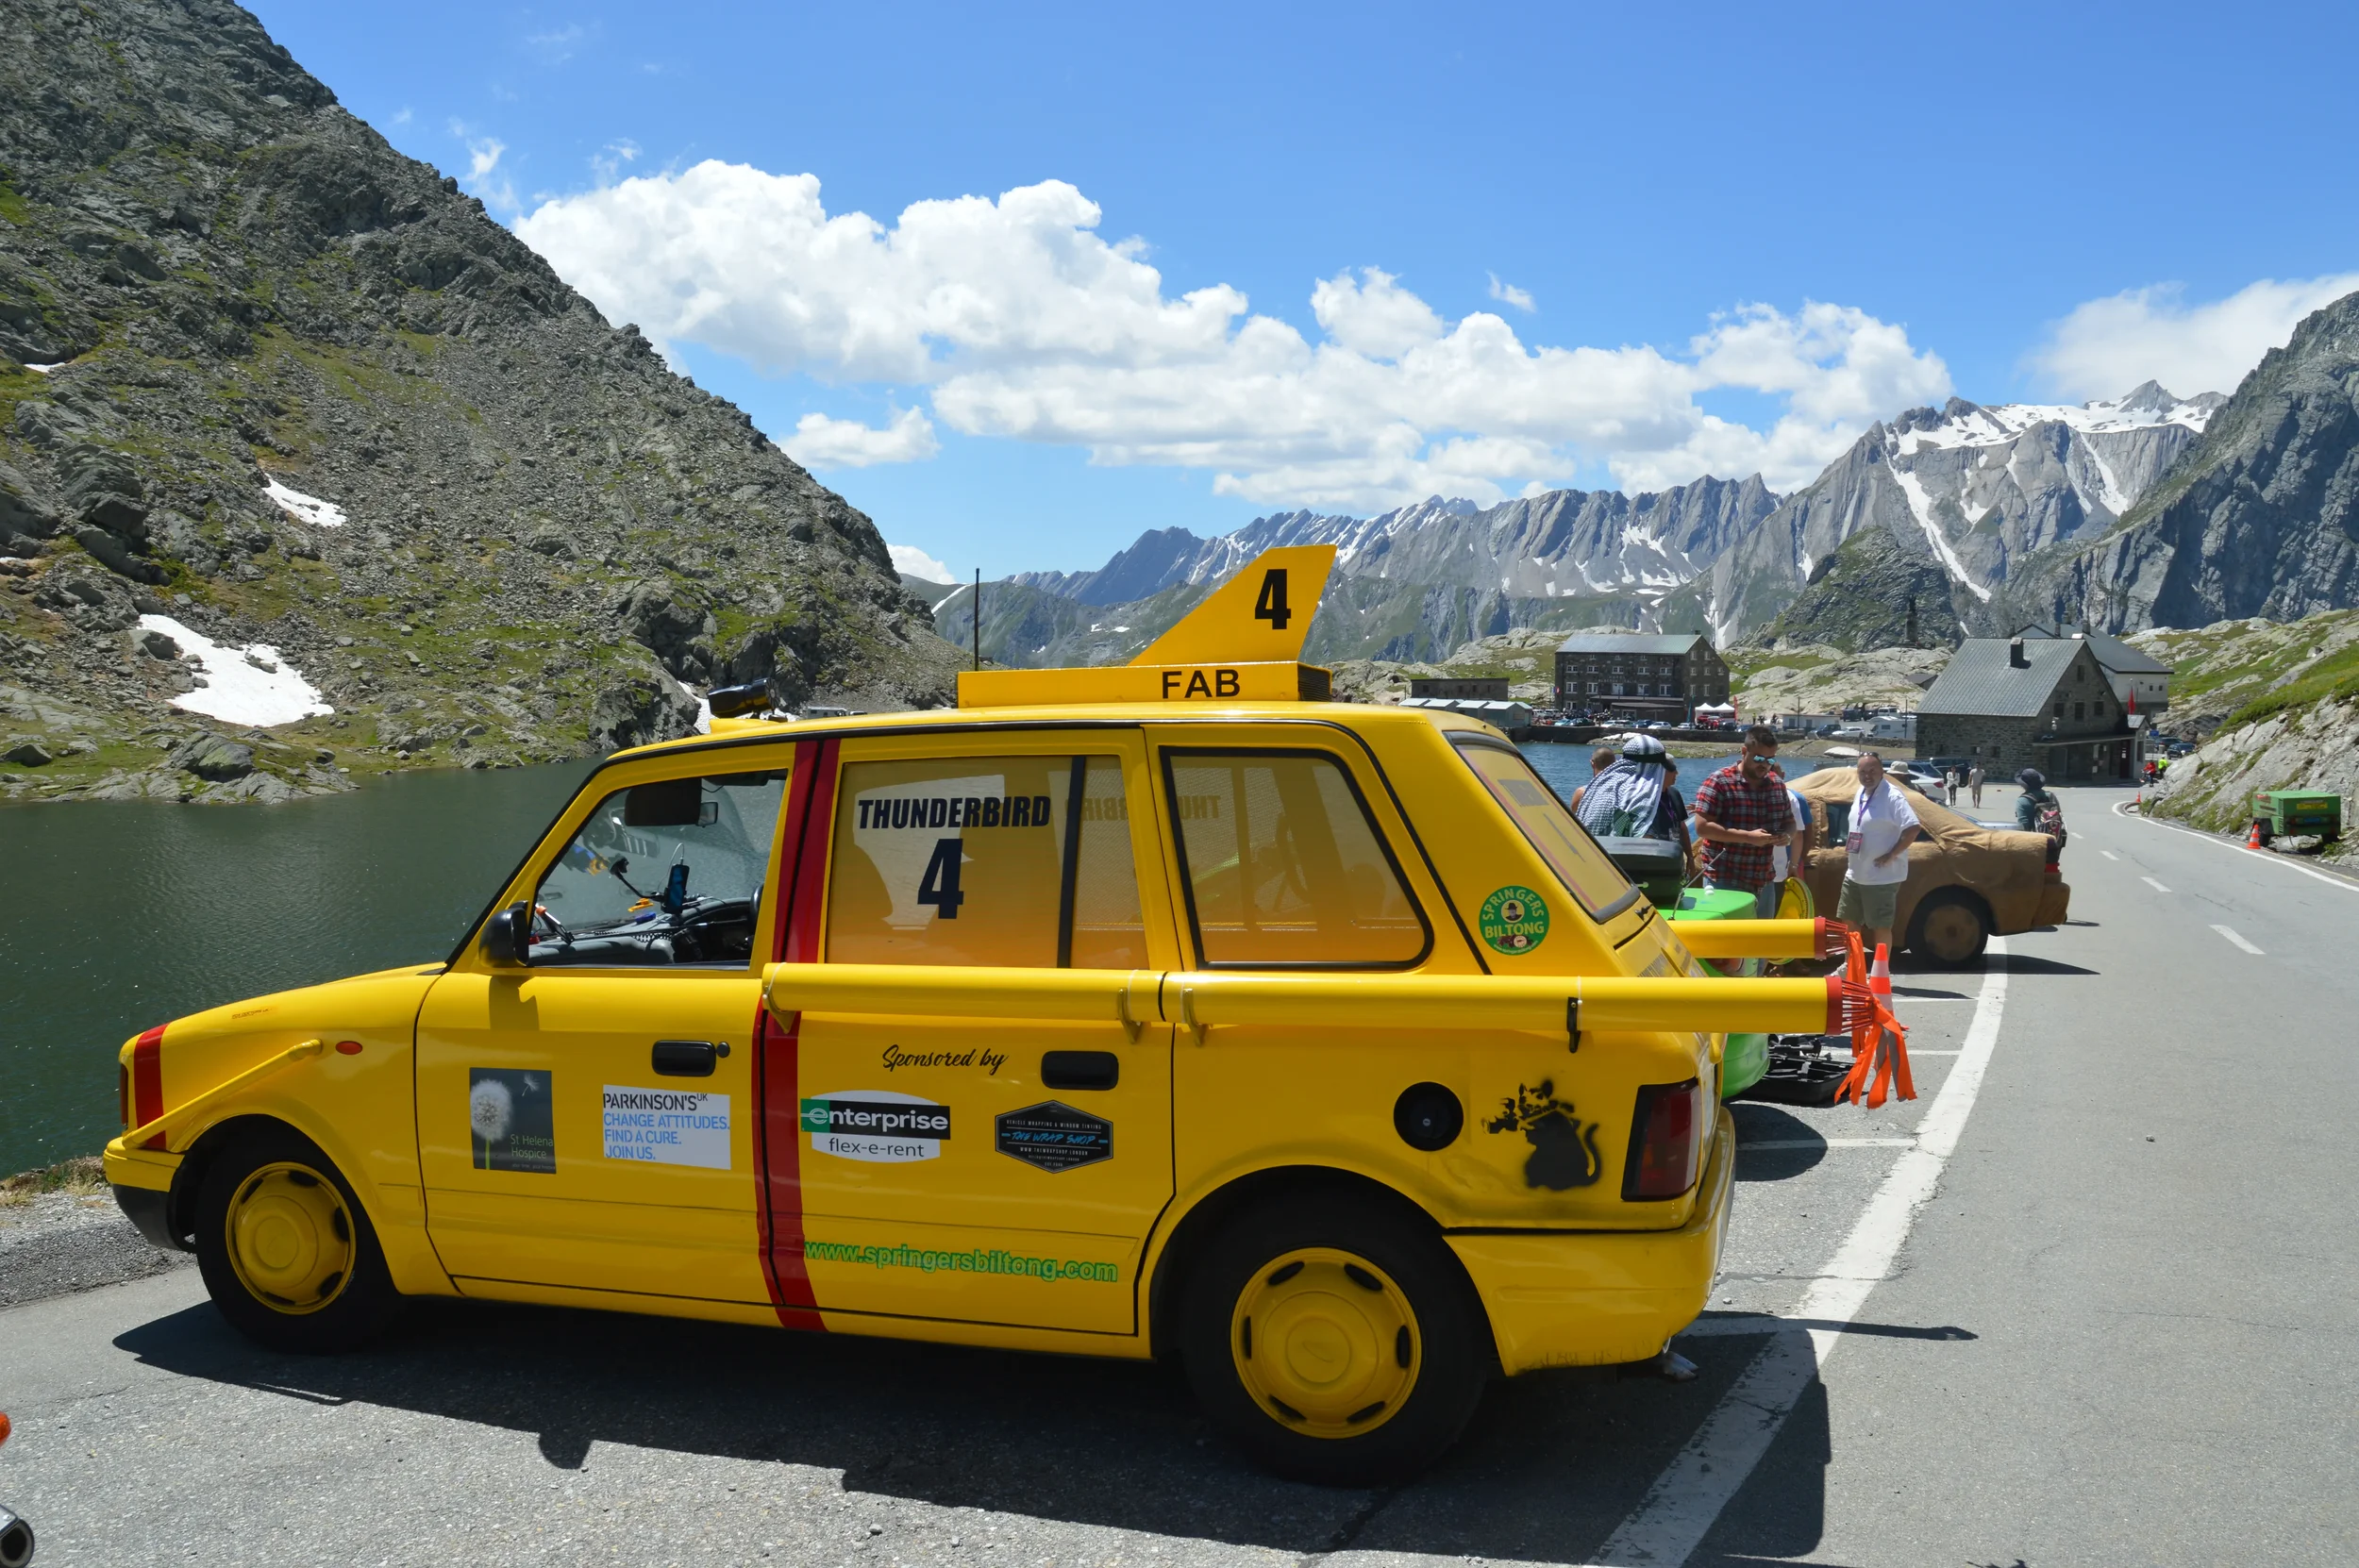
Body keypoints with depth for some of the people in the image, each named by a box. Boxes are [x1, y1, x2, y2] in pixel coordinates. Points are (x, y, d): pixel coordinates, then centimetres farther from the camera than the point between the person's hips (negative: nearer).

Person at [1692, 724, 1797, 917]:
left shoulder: (1778, 784, 9)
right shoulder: (1719, 782, -11)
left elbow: (1789, 822, 19)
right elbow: (1702, 826, -17)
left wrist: (1787, 835, -6)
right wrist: (1748, 837, -23)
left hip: (1764, 881, 7)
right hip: (1725, 881, -6)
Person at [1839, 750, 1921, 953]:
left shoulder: (1893, 797, -18)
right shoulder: (1860, 794, 10)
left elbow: (1913, 828, -25)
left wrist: (1891, 855, -22)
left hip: (1882, 877, -9)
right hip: (1855, 874, 9)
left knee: (1880, 927, -1)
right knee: (1849, 922, 18)